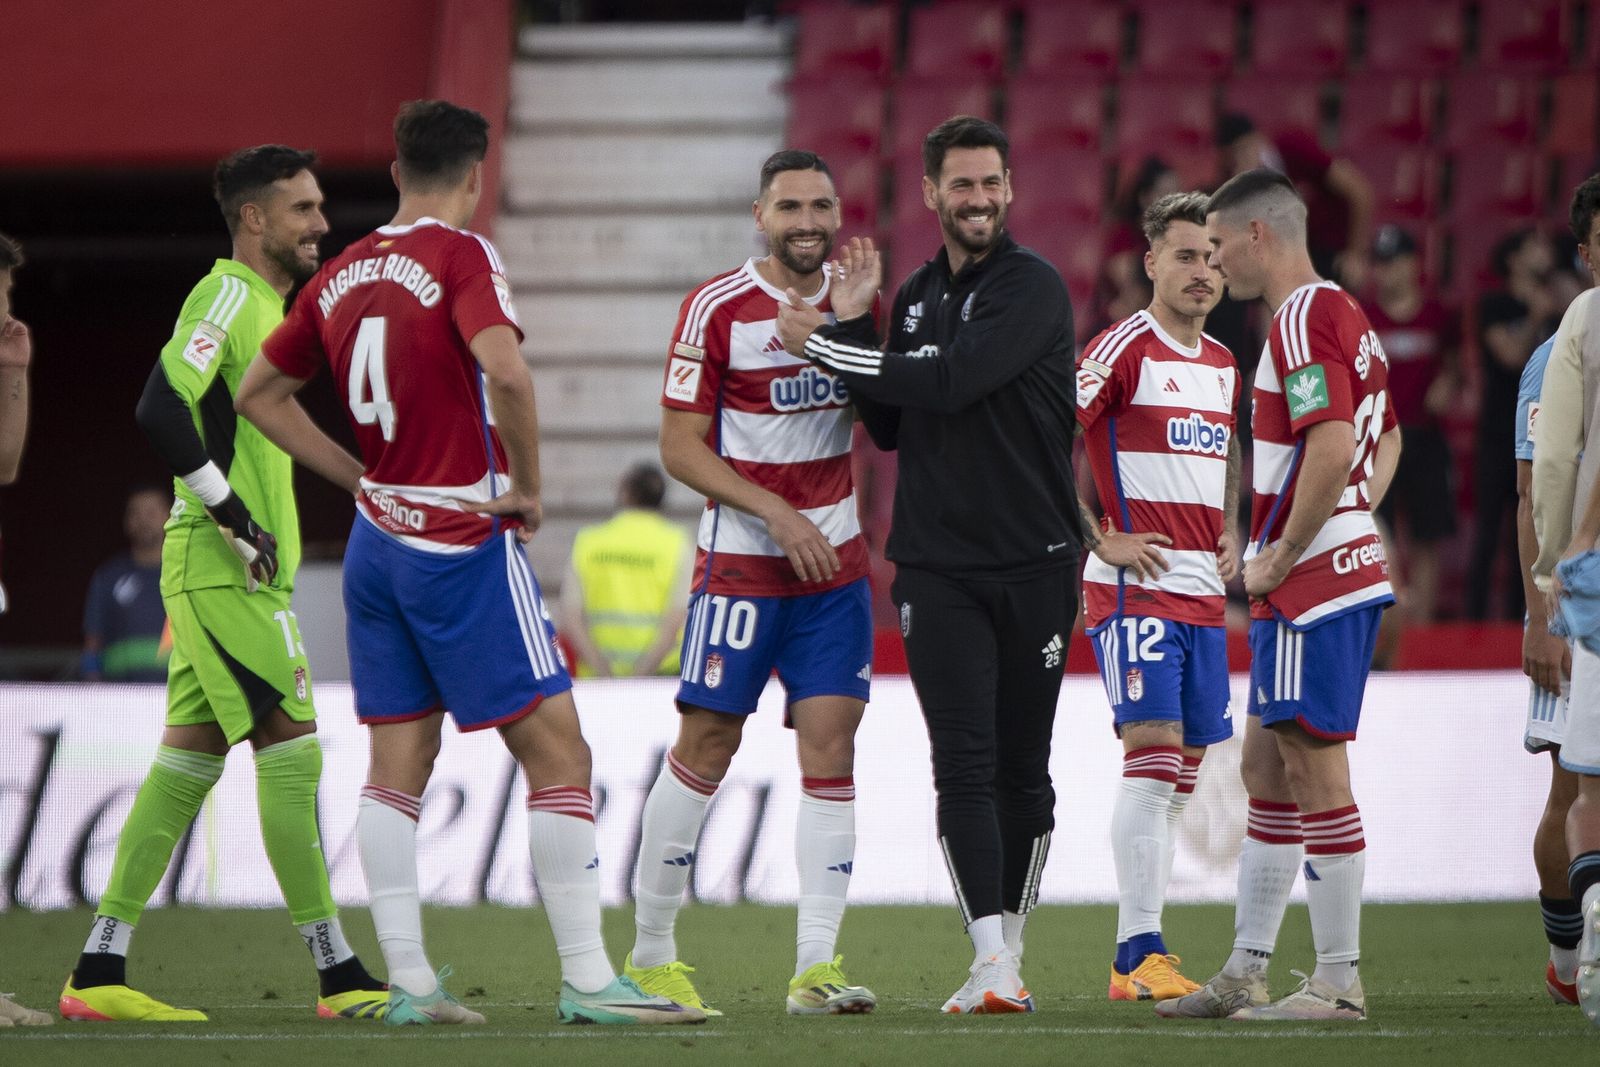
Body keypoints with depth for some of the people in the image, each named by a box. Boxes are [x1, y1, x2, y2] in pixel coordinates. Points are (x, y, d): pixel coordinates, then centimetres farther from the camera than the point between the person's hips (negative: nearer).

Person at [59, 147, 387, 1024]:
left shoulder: (260, 302, 19)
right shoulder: (228, 295, -12)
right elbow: (161, 409, -23)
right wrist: (232, 515, -20)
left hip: (225, 569, 10)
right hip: (226, 571, -10)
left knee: (189, 757, 8)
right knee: (291, 747, -9)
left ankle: (98, 973, 9)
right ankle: (339, 977, -7)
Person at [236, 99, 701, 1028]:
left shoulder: (343, 274, 9)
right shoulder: (459, 255, -11)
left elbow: (260, 393, 19)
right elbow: (506, 368, -28)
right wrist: (528, 486, -14)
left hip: (379, 541, 7)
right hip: (464, 544, -7)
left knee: (397, 765, 7)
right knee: (558, 750, -4)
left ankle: (409, 983, 4)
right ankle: (587, 979, -7)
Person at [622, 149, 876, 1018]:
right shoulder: (718, 308, -9)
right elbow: (680, 447, -9)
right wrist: (778, 515, -16)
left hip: (835, 562, 4)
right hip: (740, 559, -4)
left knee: (829, 745, -4)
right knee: (705, 748, 0)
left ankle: (816, 965, -5)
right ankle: (649, 953, 13)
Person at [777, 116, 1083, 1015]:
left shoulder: (1034, 287, -8)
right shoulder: (917, 296, 12)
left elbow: (954, 379, -20)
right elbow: (890, 427, 14)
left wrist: (828, 344, -13)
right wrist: (856, 326, 3)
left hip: (1036, 565, -3)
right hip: (938, 566, 3)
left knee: (1023, 770, 7)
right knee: (964, 765, -9)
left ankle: (1011, 950, 21)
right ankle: (992, 968, -15)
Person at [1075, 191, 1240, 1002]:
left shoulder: (1223, 365, 16)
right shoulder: (1124, 350, -8)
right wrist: (1102, 540, -13)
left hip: (1203, 593, 8)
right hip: (1135, 589, -8)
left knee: (1181, 771, 7)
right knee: (1154, 751, -15)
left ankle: (1140, 957, 12)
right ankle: (1139, 956, -16)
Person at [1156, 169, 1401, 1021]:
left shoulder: (1301, 320, -15)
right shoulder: (1345, 316, 17)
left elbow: (1333, 445, -26)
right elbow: (1384, 443, 25)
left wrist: (1281, 557, -18)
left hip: (1309, 587, -11)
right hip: (1345, 568, 11)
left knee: (1315, 769, -6)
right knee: (1266, 767, 14)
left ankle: (1338, 983, -3)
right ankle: (1245, 973, 18)